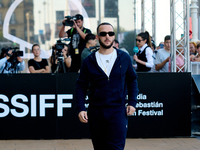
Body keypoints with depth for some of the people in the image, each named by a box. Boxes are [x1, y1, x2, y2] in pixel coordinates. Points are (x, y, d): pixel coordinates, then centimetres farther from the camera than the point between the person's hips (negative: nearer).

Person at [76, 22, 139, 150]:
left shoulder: (124, 58, 4)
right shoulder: (89, 61, 3)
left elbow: (132, 80, 14)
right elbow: (81, 86, 6)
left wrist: (132, 102, 3)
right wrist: (81, 108, -7)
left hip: (118, 111, -1)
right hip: (95, 111, 2)